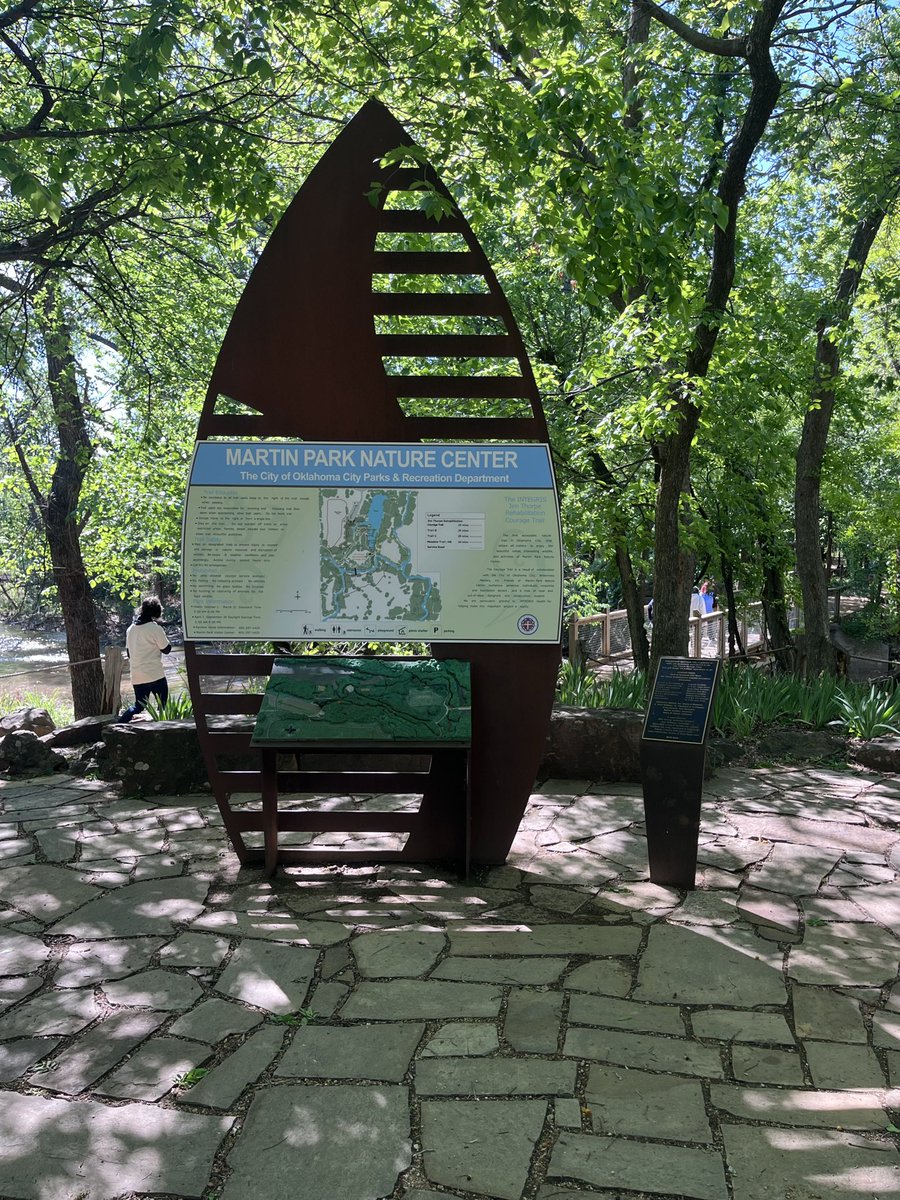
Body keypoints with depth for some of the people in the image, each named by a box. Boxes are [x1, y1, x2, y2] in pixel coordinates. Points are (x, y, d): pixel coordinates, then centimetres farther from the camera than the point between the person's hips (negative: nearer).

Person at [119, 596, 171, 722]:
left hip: (136, 677, 6)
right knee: (164, 706, 7)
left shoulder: (131, 629, 9)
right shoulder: (155, 628, -12)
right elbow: (166, 649, -5)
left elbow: (129, 652, 16)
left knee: (138, 706, 18)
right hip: (155, 676, -6)